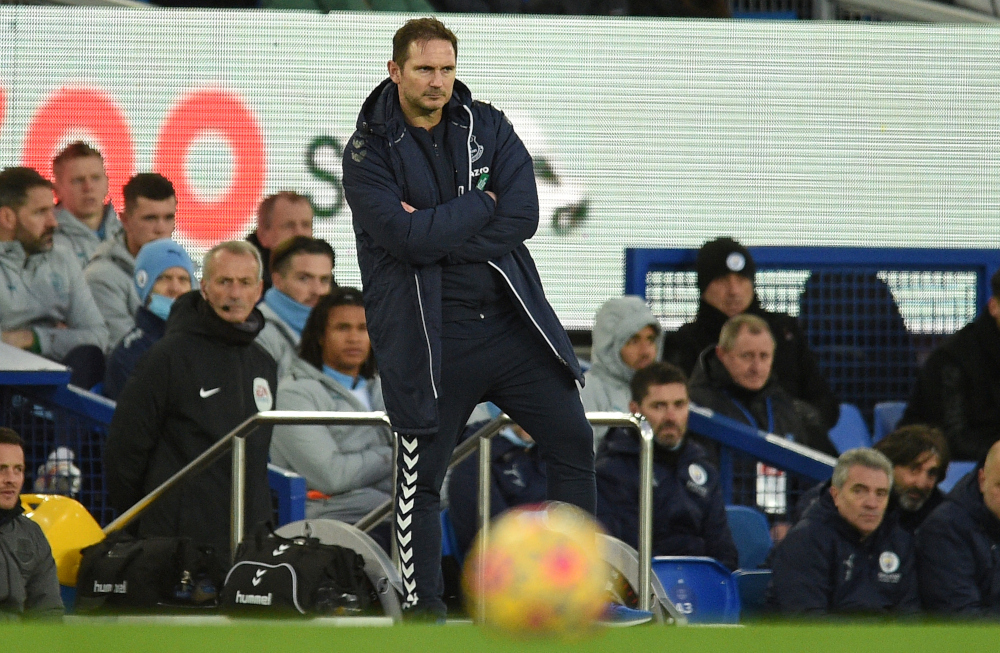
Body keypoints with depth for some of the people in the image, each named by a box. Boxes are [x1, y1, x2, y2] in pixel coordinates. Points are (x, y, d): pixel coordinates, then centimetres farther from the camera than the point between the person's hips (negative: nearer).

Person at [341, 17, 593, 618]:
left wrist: (439, 237, -16)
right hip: (428, 335, -3)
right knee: (422, 479, 0)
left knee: (573, 439, 1)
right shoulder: (369, 151, -6)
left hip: (510, 318, 4)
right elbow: (406, 235, -21)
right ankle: (423, 609, 11)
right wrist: (480, 205, -13)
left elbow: (522, 217, -9)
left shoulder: (488, 128, 4)